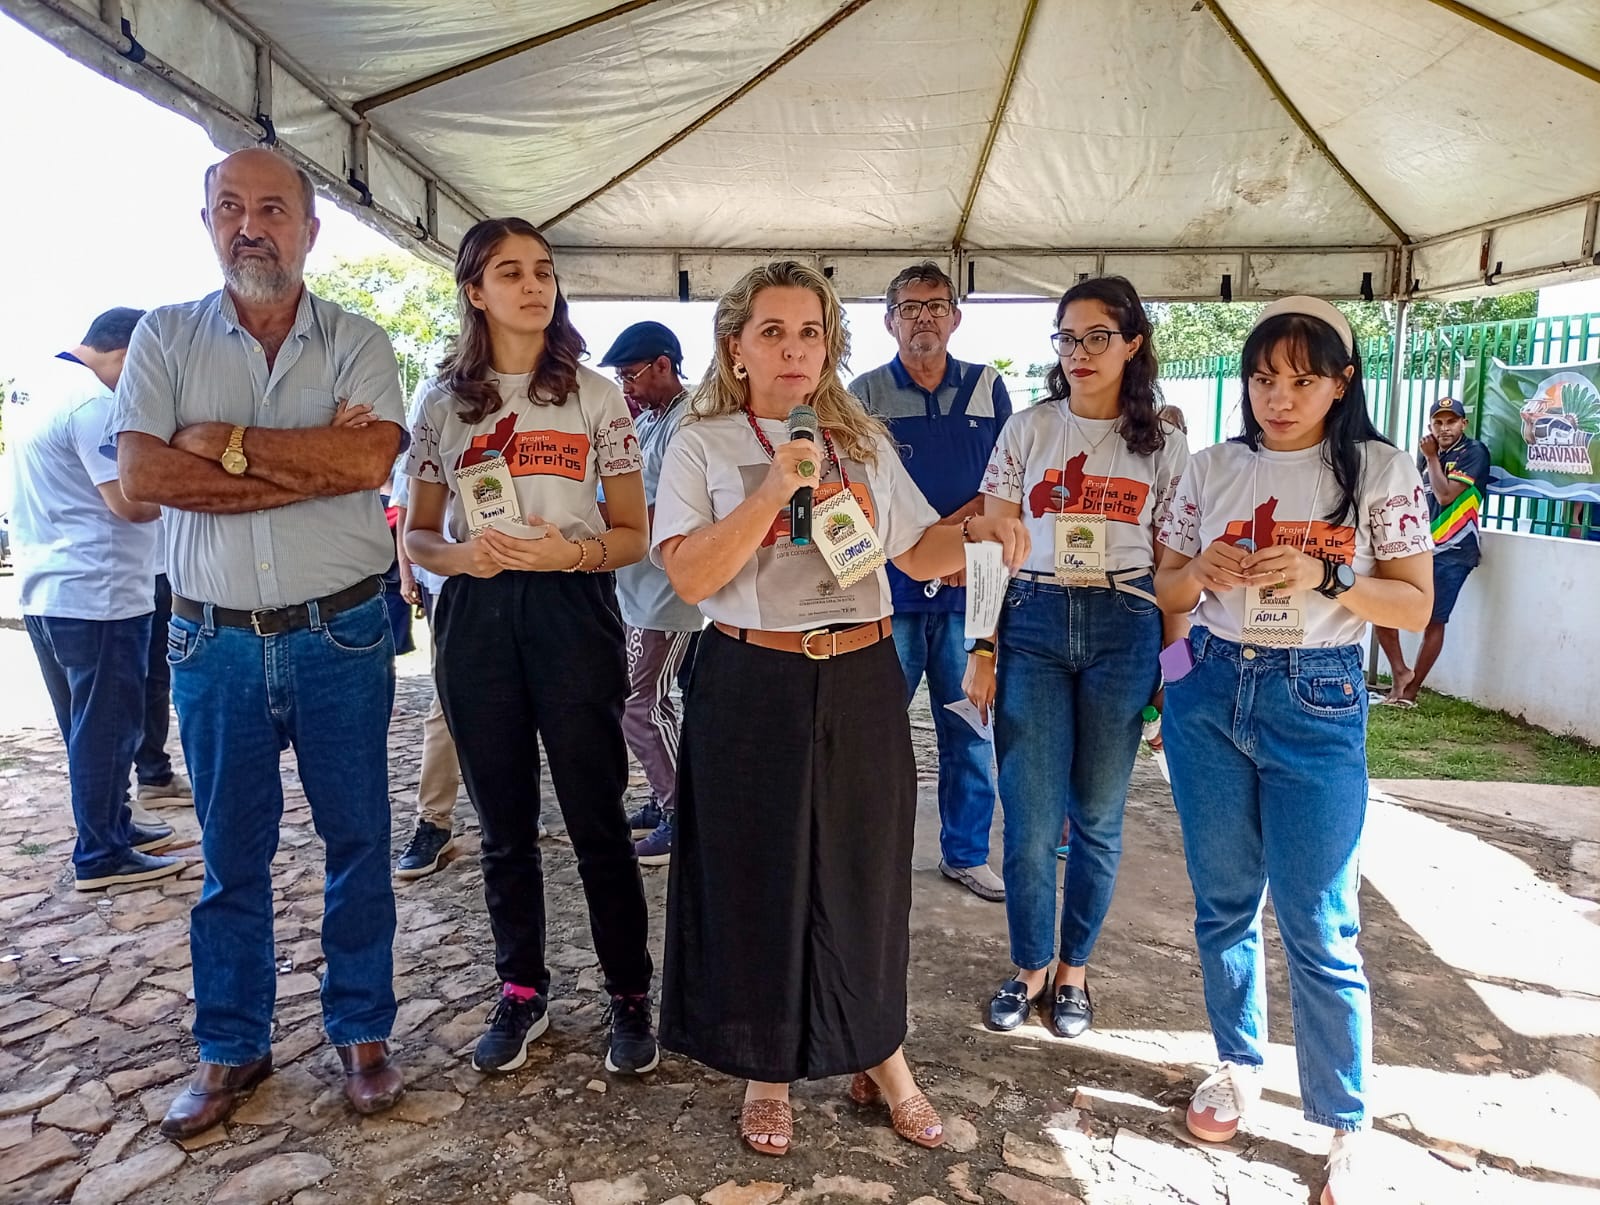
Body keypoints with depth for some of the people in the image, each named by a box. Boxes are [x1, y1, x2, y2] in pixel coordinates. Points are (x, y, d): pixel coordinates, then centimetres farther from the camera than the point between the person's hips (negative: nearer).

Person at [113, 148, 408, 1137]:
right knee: (231, 852, 13)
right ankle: (231, 1048, 29)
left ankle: (363, 1031, 25)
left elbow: (371, 459, -16)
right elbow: (143, 473, -10)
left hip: (341, 636, -1)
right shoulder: (166, 337, 4)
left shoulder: (358, 344, 1)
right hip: (215, 640, 1)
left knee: (358, 840, 9)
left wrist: (227, 441, -12)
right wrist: (314, 466, -15)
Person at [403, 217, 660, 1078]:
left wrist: (570, 553, -16)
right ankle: (521, 991, 28)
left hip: (571, 612, -2)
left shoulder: (596, 394, 4)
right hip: (475, 620, 2)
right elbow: (415, 534, 12)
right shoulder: (444, 401, 8)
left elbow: (634, 535, 4)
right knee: (504, 825, 12)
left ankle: (630, 996, 17)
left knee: (598, 820, 1)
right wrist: (459, 556, -10)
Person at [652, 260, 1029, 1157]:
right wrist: (774, 490, -21)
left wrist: (975, 532, -9)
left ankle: (880, 1055, 31)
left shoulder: (866, 441, 10)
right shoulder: (704, 445, -1)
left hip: (862, 682, 3)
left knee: (866, 869, 11)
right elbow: (691, 578, -12)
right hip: (755, 687, -2)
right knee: (760, 875, 7)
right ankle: (769, 1069, 29)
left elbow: (917, 555, 11)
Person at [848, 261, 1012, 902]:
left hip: (967, 587, 2)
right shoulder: (864, 393, 2)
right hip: (889, 586, -2)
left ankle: (966, 853, 26)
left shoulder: (987, 388, 8)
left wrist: (954, 525, -12)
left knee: (970, 730, 10)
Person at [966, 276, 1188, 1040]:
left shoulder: (1165, 448, 6)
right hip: (1033, 623, 0)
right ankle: (1030, 968, 21)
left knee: (1097, 816, 8)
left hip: (1124, 630, 1)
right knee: (1030, 818, 0)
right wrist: (982, 649, -2)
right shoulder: (1027, 431, 4)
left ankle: (1074, 969, 27)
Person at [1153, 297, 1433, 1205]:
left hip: (1317, 702, -3)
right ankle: (1240, 1064, 34)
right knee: (1224, 900, 13)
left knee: (1318, 926, -1)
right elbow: (1166, 592, 9)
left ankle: (1348, 1128, 16)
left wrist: (1323, 576, -19)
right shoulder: (1213, 469, 4)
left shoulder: (1381, 471, -2)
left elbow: (1415, 604, -3)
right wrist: (1203, 569, -13)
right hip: (1209, 693, 3)